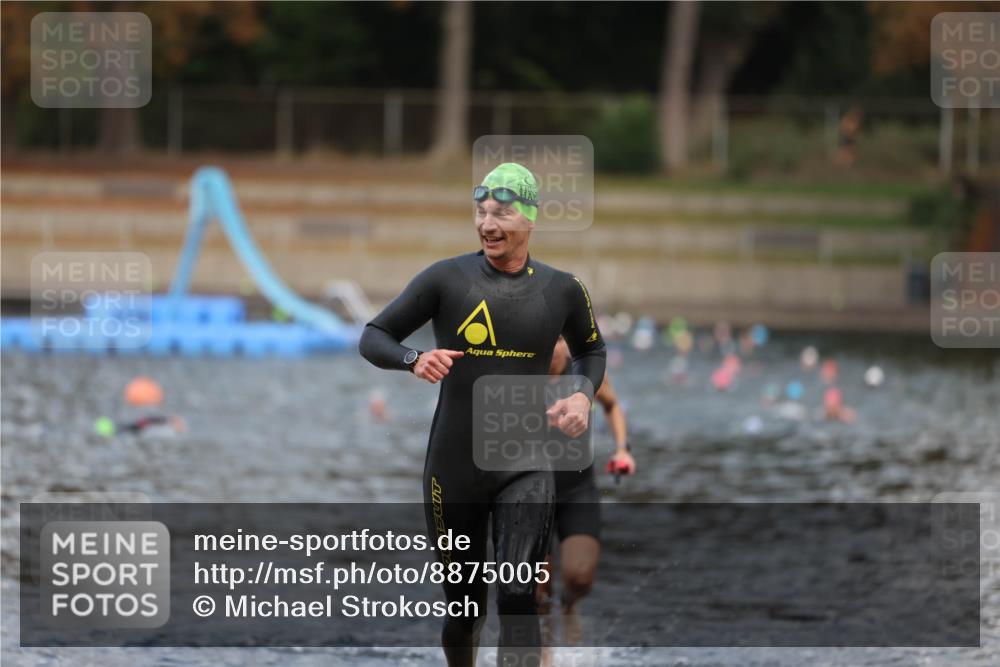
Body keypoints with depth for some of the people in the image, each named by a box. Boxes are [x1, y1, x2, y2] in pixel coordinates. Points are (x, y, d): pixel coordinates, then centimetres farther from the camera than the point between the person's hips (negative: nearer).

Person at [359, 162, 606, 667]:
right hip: (454, 468, 0)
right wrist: (414, 359, -23)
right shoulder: (447, 278, -5)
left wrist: (583, 394, 0)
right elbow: (372, 338, -2)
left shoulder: (560, 289, 2)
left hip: (525, 468, 0)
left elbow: (590, 350, 21)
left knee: (518, 597, -16)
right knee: (462, 600, 11)